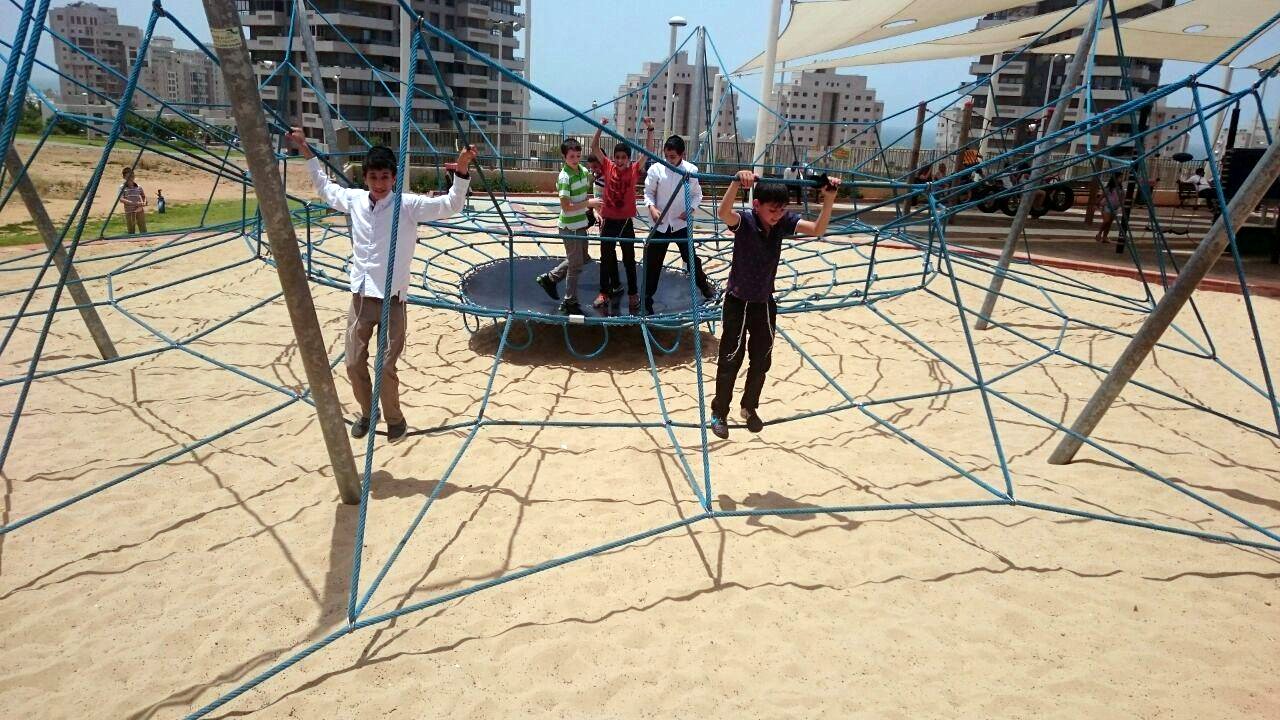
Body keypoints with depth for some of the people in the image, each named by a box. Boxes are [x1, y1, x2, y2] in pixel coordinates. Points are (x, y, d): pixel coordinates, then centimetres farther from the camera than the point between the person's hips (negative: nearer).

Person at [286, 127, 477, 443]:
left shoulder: (408, 205, -10)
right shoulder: (354, 199, 4)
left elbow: (451, 205, -20)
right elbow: (324, 187, 25)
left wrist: (461, 171, -34)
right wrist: (306, 151, 26)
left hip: (391, 300, -5)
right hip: (360, 298, 5)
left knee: (386, 368, -2)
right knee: (354, 364, 12)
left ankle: (395, 419, 24)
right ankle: (367, 412, 37)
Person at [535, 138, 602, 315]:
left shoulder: (584, 170, 4)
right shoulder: (565, 177, -20)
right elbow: (566, 207, -24)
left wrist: (595, 210, 6)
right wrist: (589, 203, -21)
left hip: (581, 224, 8)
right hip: (570, 227, -8)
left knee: (580, 259, 22)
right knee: (576, 265, 1)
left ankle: (549, 278, 34)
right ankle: (569, 303, 14)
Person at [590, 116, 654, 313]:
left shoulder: (634, 170, -3)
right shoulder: (608, 167, -1)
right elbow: (594, 148, -5)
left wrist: (649, 130, -19)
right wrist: (601, 128, -17)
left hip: (626, 222, -1)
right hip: (608, 221, 1)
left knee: (629, 260, 8)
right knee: (606, 258, 10)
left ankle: (633, 294, 18)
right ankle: (604, 291, 23)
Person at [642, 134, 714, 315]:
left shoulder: (691, 170, -7)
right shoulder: (656, 169, -10)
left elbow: (697, 194, 3)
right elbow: (648, 192, -1)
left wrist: (690, 209, -14)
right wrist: (652, 208, -19)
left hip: (681, 223, 0)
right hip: (660, 224, 0)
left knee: (691, 257, 12)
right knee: (653, 262, 4)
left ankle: (704, 285, 38)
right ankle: (647, 299, 16)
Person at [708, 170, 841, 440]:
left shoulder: (784, 221, -9)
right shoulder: (744, 220, -22)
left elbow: (818, 229, -15)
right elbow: (723, 212, -44)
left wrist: (829, 197, -29)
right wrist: (737, 182, -61)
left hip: (765, 302, 5)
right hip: (738, 301, -5)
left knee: (761, 361, 15)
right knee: (730, 361, 4)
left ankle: (749, 408, 36)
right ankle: (719, 413, 21)